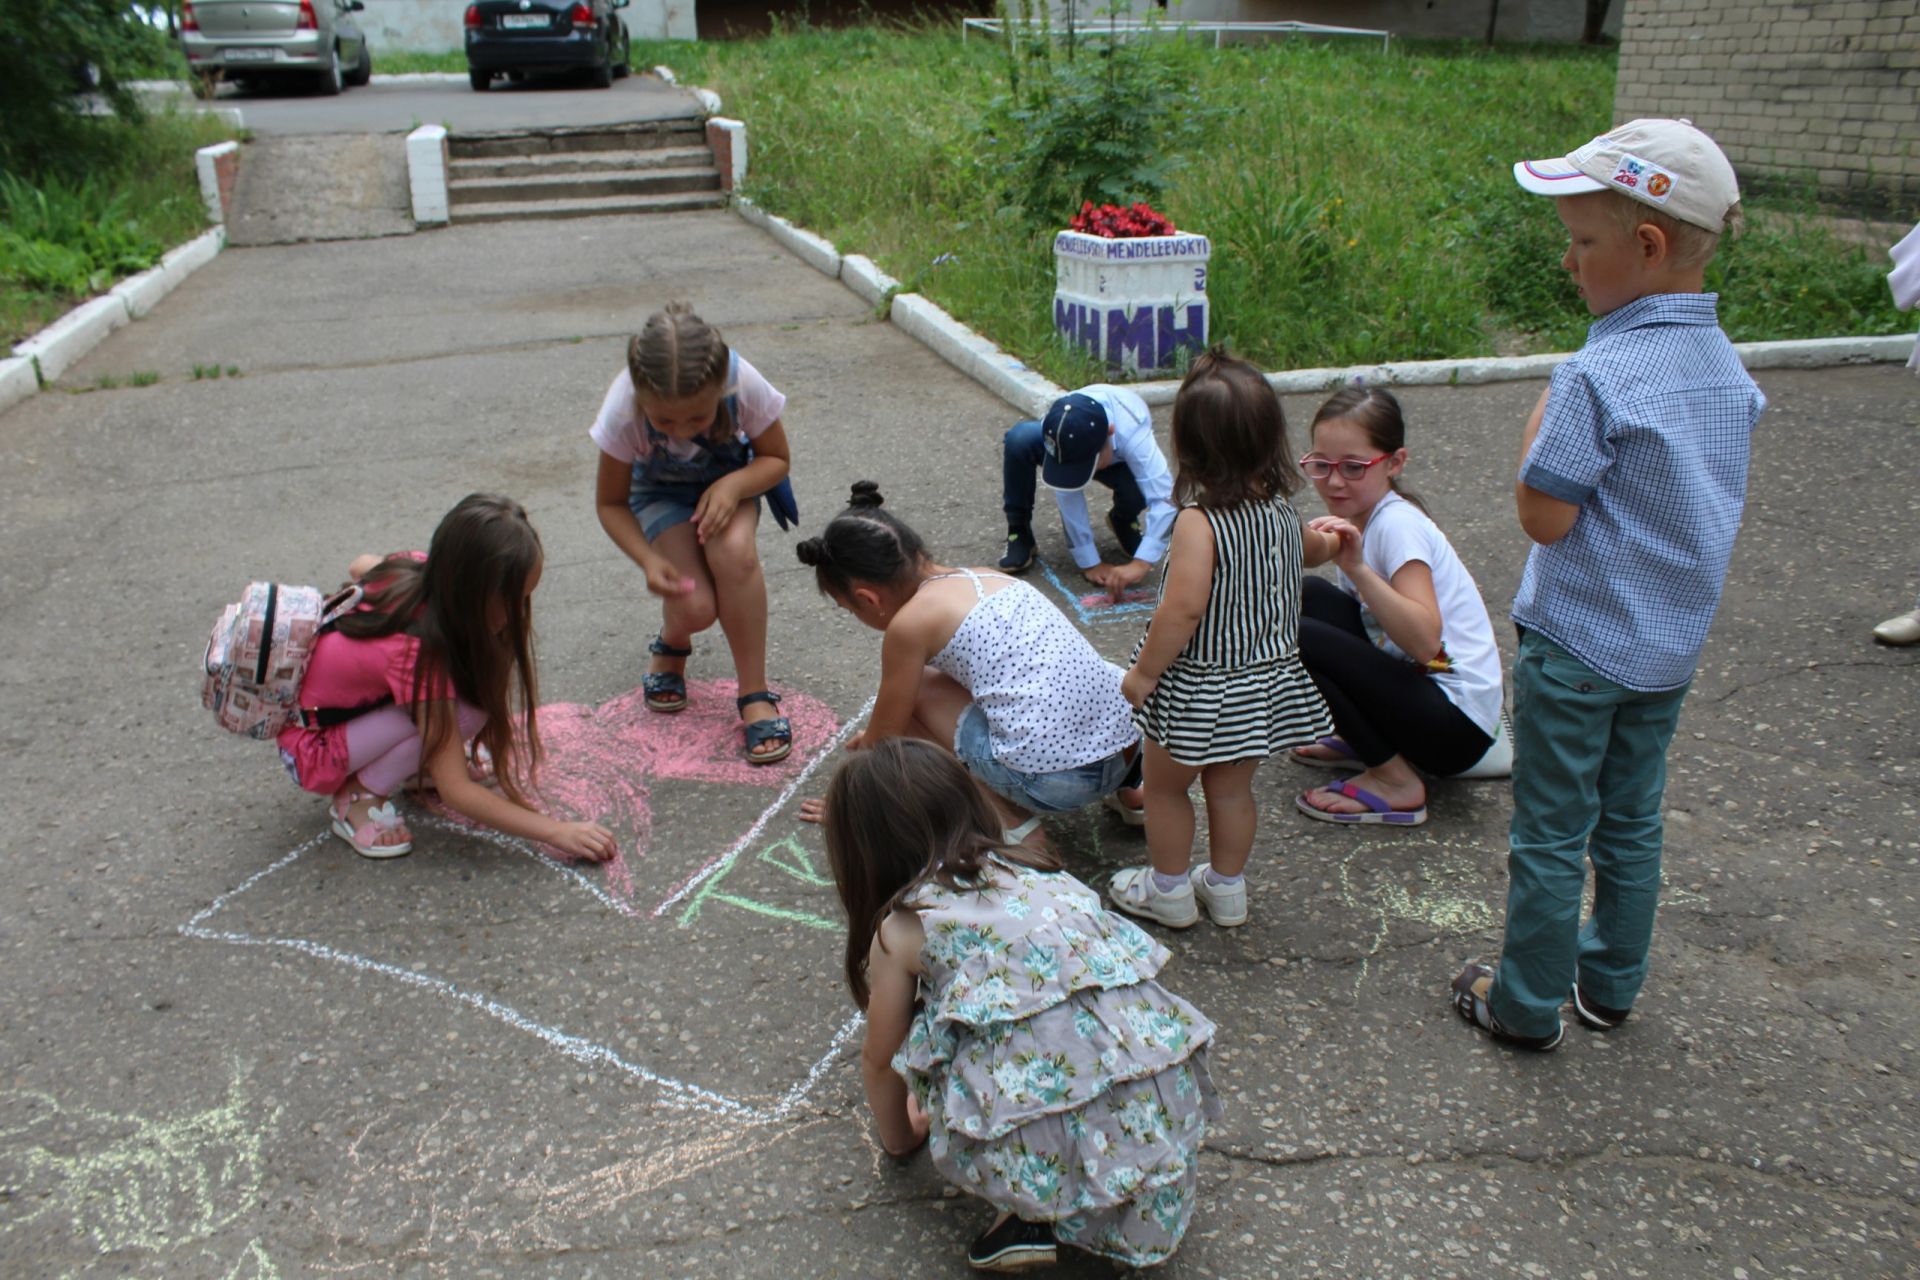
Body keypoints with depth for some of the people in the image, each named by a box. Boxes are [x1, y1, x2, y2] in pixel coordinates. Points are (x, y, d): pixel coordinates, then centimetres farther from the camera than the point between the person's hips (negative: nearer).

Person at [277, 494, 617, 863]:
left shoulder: (415, 569, -14)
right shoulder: (419, 652, -36)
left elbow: (361, 565, 14)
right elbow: (456, 792, -32)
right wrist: (557, 832, -33)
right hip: (314, 751, -8)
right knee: (462, 711, -29)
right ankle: (357, 798, -10)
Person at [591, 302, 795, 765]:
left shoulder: (744, 384, -33)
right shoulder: (623, 409, -32)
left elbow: (777, 458, -13)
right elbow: (610, 502, -16)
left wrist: (734, 485, -33)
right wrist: (648, 559, -33)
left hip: (729, 481, 1)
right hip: (661, 493, 0)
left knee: (734, 550, -35)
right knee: (695, 608, -24)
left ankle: (755, 695, -20)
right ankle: (671, 646, 16)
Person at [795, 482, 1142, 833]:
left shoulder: (910, 622, -3)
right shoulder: (982, 577, 18)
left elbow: (885, 736, 11)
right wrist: (881, 733, 49)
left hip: (1054, 779, -7)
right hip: (1128, 746, 8)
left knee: (913, 692, 9)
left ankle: (1012, 820, 7)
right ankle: (1124, 791, 21)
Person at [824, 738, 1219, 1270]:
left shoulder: (902, 927, 7)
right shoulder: (1038, 872, 22)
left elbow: (880, 1059, 21)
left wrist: (899, 1136, 43)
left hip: (1052, 1145, -5)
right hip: (1171, 1106, 5)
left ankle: (1035, 1215, 9)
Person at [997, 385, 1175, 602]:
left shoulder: (1132, 433, -45)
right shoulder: (1058, 427, -40)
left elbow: (1164, 498, -50)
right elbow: (1067, 495, -36)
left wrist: (1140, 564, -58)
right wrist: (1089, 563, -36)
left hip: (1119, 460, 0)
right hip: (1070, 449, 1)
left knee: (1138, 487, -36)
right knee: (1019, 439, -32)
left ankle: (1123, 520, 3)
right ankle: (1019, 532, -12)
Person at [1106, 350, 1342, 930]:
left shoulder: (1200, 521, -26)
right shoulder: (1282, 511, -4)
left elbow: (1184, 609, -29)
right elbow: (1304, 551, 19)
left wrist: (1143, 671, -17)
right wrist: (1324, 543, 41)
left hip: (1199, 688, -6)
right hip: (1268, 678, 7)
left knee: (1166, 787, 16)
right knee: (1232, 789, 22)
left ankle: (1168, 889, 30)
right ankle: (1227, 887, 37)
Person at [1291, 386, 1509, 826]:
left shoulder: (1396, 524, -19)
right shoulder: (1361, 516, 6)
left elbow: (1425, 642, -32)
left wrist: (1357, 569, -40)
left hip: (1456, 724, -9)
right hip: (1419, 687, 9)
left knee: (1297, 638, -20)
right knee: (1310, 596, 6)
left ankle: (1394, 780, -6)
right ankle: (1371, 743, 12)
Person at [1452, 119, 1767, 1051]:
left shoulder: (1599, 374, -23)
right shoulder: (1728, 367, 1)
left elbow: (1543, 516, -20)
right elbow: (1726, 504, 11)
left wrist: (1539, 420, -8)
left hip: (1576, 642, -7)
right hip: (1673, 644, 8)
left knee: (1550, 833, 7)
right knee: (1631, 823, 21)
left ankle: (1527, 1005, 21)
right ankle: (1611, 984, 36)